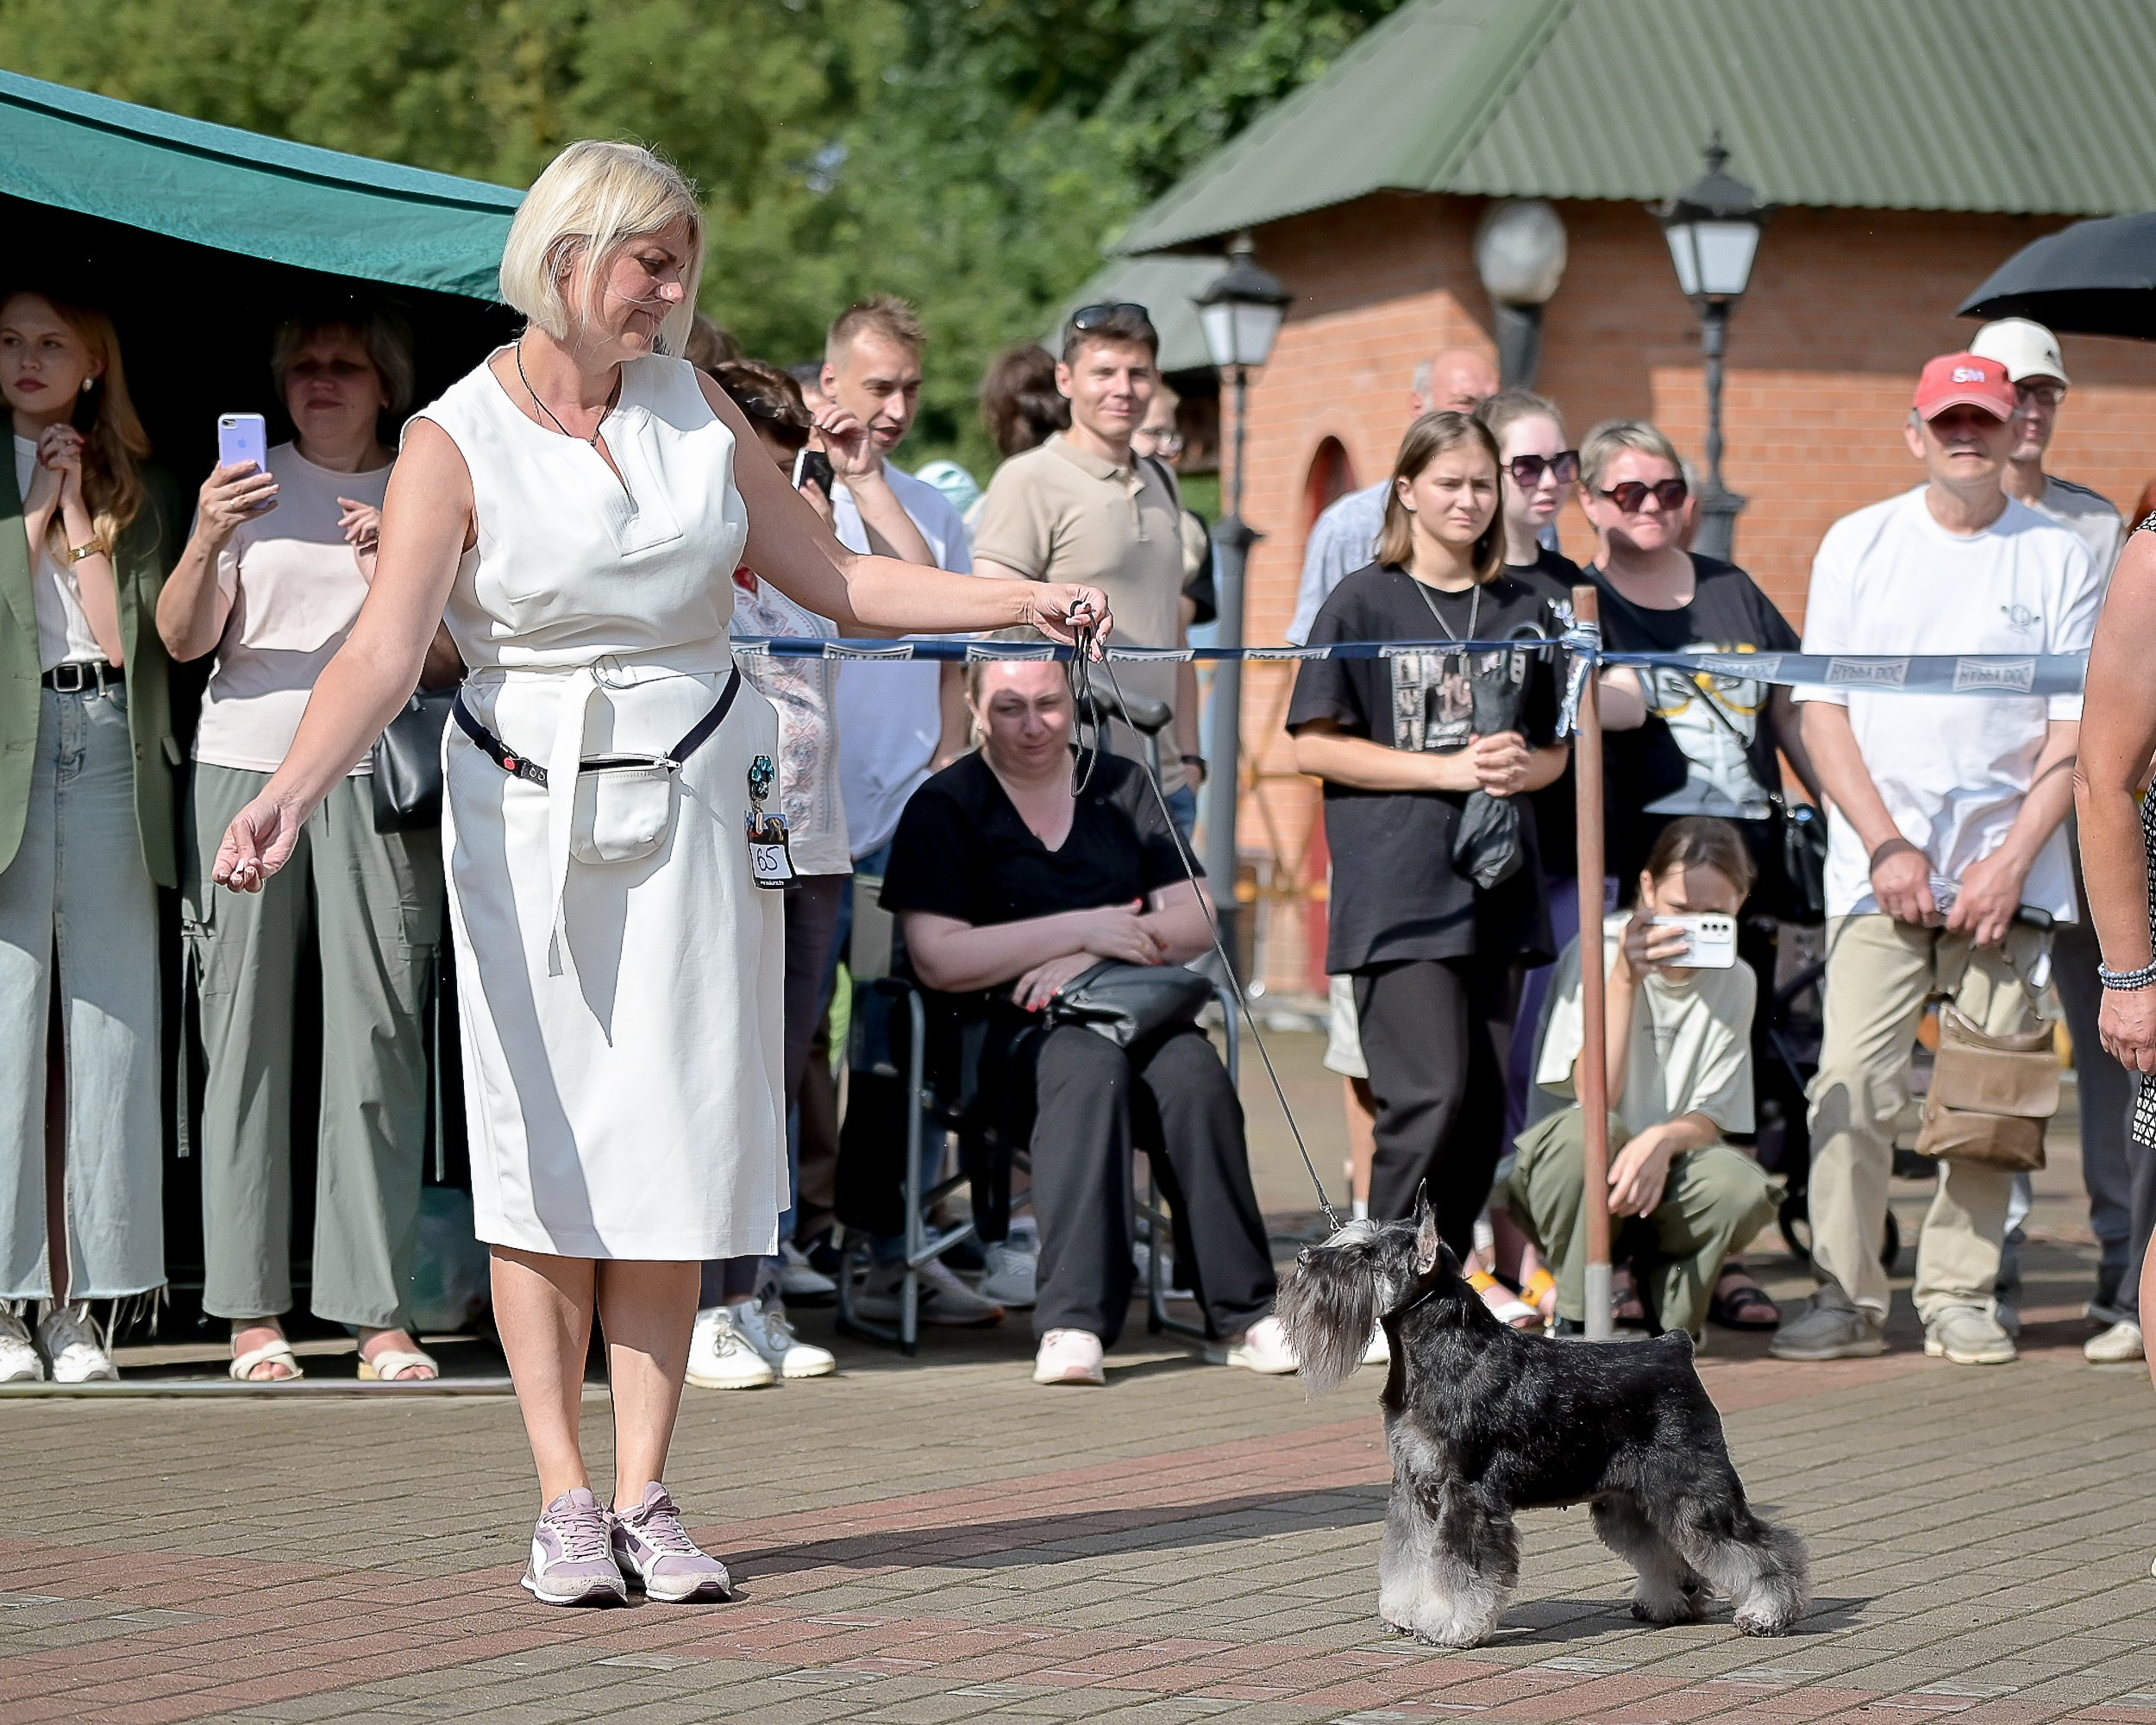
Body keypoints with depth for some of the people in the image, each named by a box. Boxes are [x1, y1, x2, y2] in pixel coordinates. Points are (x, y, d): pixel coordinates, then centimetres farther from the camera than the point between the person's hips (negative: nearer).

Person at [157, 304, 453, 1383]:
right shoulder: (250, 484, 10)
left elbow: (447, 662, 7)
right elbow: (183, 639, 2)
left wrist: (390, 572, -10)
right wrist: (206, 542, -16)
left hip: (379, 783, 0)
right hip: (247, 768, 0)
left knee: (379, 1040, -5)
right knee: (247, 1039, -2)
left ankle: (378, 1310, -3)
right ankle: (252, 1310, 1)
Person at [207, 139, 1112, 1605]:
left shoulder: (694, 409, 7)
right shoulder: (457, 440, -6)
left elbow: (836, 578, 13)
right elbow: (384, 655, -16)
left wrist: (1019, 602, 4)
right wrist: (290, 796, -32)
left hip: (696, 808, 3)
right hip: (531, 814, -3)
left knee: (676, 1144, 0)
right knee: (543, 1148, -2)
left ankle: (646, 1497, 6)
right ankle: (566, 1499, 6)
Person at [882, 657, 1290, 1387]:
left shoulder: (1123, 788, 16)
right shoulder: (945, 807, 5)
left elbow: (1195, 923, 9)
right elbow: (938, 960, -8)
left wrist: (1087, 960, -9)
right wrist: (1082, 928, -11)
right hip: (1014, 1029, -3)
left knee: (1193, 1072, -31)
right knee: (1090, 1067, -37)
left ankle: (1241, 1314, -25)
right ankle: (1073, 1324, -45)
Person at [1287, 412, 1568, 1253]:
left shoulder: (1525, 610, 14)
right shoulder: (1363, 602, 0)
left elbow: (1555, 749, 19)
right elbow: (1315, 744, -6)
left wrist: (1520, 766, -5)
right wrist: (1453, 769, -12)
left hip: (1494, 889, 5)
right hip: (1397, 891, -5)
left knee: (1484, 1108, 5)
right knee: (1429, 1098, -14)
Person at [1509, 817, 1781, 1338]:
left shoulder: (1735, 982, 1)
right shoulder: (1599, 953, -12)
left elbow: (1710, 1118, -4)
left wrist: (1664, 1139, -29)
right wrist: (1624, 981, -30)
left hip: (1663, 1175, 3)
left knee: (1744, 1190, -30)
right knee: (1587, 1132, -38)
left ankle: (1664, 1307, 1)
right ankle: (1577, 1315, -15)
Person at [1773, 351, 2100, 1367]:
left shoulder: (2059, 558, 5)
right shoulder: (1858, 545, 8)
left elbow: (2074, 729, 2)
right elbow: (1823, 709, 4)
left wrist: (2011, 862, -8)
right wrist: (1886, 846, -7)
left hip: (2007, 870, 0)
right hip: (1876, 864, 0)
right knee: (1853, 1085, -8)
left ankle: (1959, 1296, 9)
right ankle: (1845, 1296, -2)